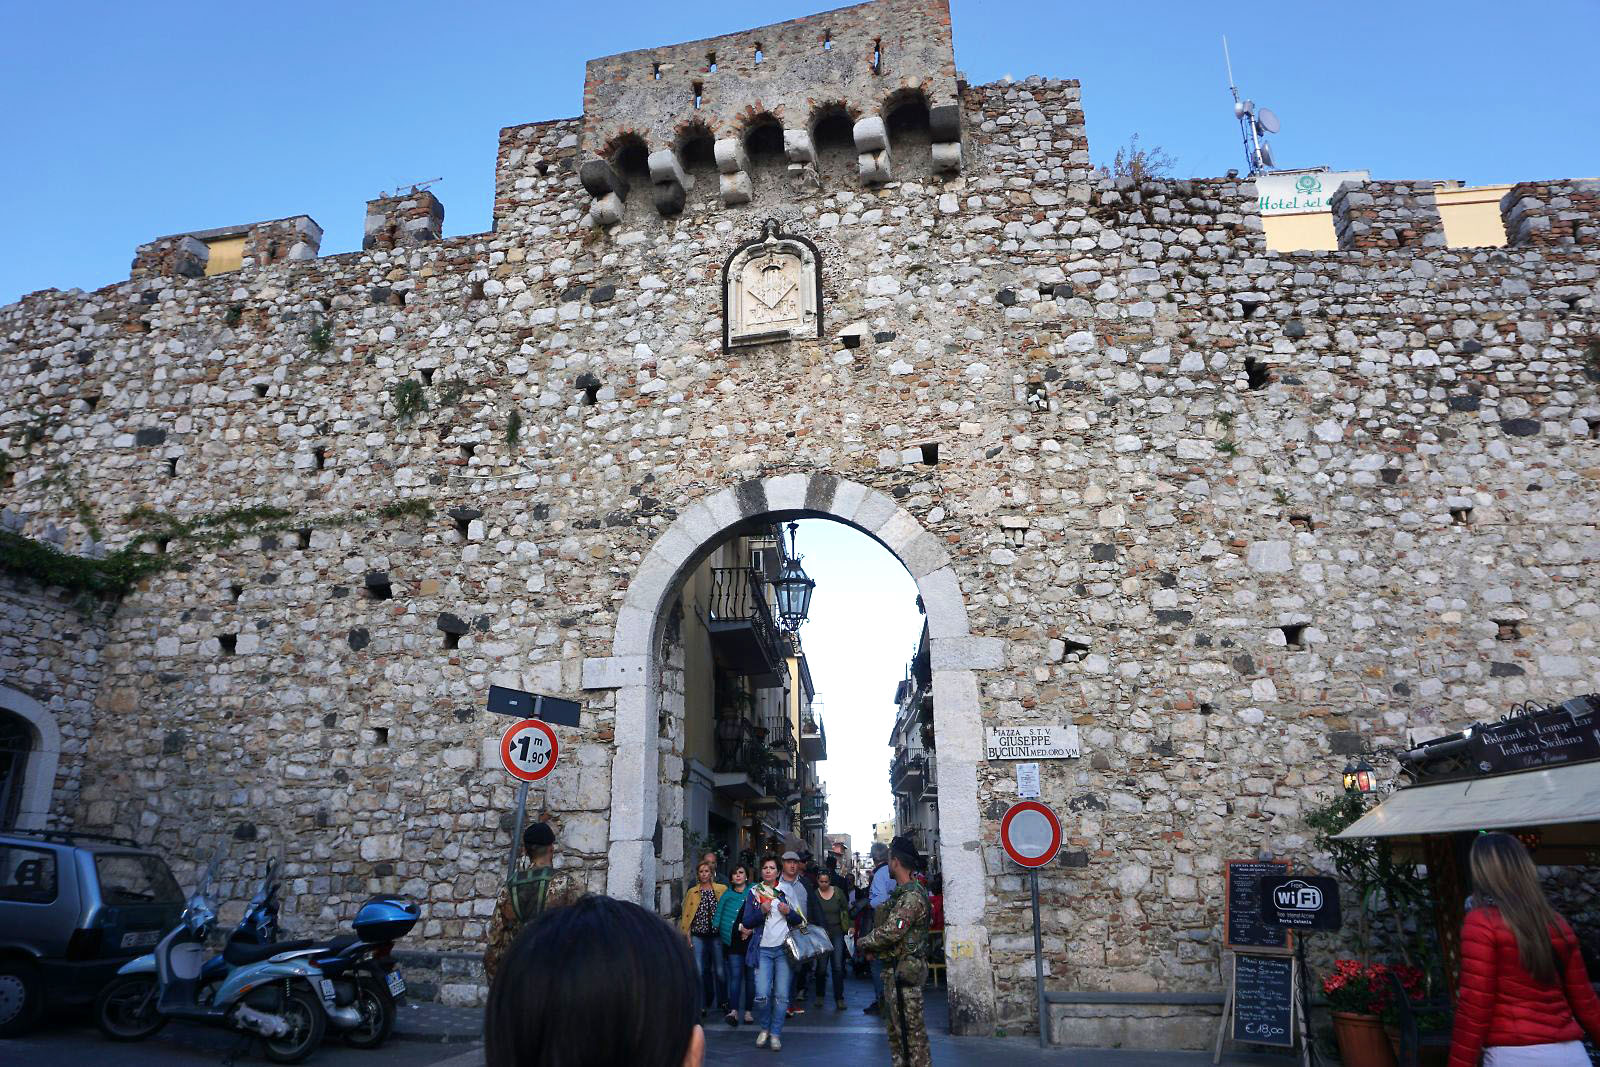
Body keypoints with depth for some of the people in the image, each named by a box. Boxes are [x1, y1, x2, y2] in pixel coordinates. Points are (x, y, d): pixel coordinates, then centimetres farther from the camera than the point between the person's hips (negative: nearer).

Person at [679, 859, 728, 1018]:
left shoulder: (722, 890, 3)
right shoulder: (691, 892, 9)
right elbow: (686, 914, 7)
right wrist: (687, 935, 0)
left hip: (716, 935, -1)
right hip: (698, 936, 2)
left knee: (719, 970, 2)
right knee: (699, 971, 0)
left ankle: (723, 1002, 21)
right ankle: (701, 1006, 11)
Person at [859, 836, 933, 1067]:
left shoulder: (912, 896, -20)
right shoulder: (901, 892, 14)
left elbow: (890, 932, -25)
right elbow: (887, 925, 19)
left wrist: (865, 942, -9)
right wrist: (873, 947, 5)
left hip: (904, 970, -10)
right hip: (894, 968, 10)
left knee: (910, 1027, -5)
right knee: (894, 1024, 18)